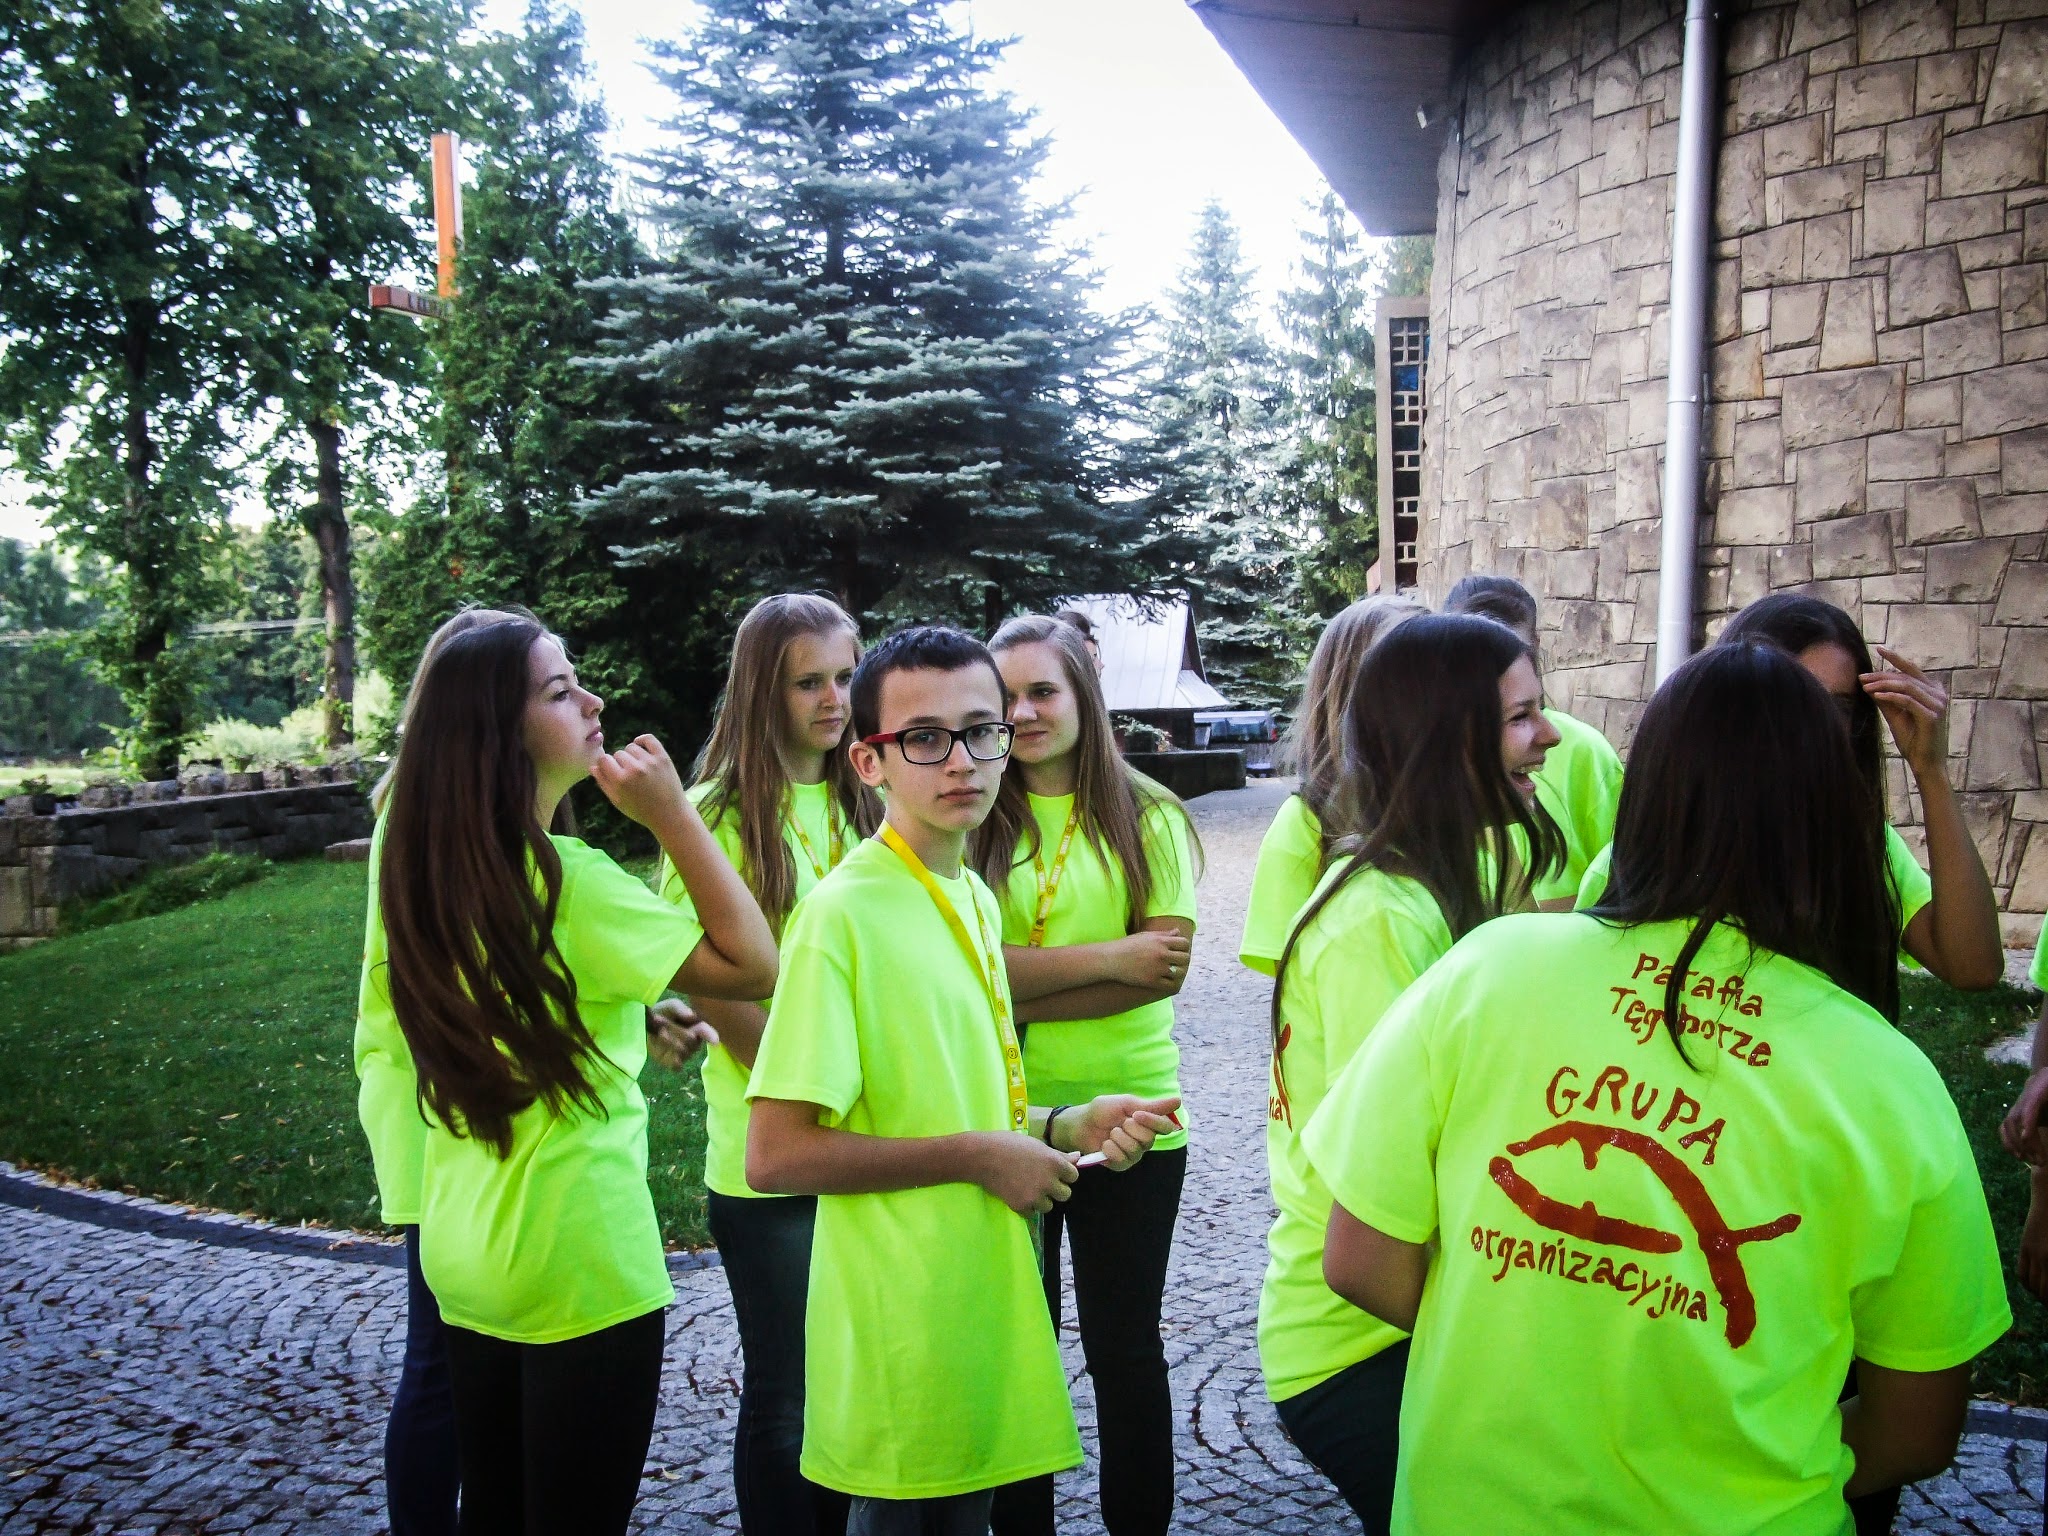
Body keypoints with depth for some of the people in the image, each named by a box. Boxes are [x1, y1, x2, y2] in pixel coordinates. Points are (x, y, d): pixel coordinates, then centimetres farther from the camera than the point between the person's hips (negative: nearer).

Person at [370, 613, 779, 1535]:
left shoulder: (424, 869, 3)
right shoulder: (562, 880, -21)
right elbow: (752, 965, -19)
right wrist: (671, 812, -18)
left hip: (465, 1253, 8)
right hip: (578, 1268, -8)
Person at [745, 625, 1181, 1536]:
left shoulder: (974, 898, 8)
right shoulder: (842, 911, -17)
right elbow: (776, 1155, -21)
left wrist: (1065, 1127, 2)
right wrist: (979, 1156, -17)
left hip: (983, 1302, 8)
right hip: (900, 1333, -8)